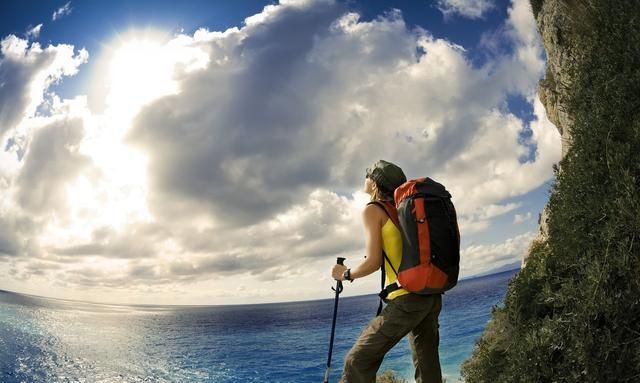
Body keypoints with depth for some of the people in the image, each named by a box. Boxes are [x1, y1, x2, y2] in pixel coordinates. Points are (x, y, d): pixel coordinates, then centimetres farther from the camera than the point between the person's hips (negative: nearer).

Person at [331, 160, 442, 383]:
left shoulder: (372, 210, -3)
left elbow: (373, 262, -10)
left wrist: (346, 274, 5)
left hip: (407, 298, -8)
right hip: (432, 296, 8)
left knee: (358, 361, -2)